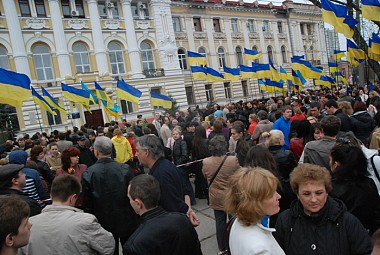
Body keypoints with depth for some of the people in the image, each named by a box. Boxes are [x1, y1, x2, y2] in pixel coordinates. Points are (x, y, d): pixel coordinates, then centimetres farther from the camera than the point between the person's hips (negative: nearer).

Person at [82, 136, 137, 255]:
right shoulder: (125, 169, -15)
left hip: (104, 223, 1)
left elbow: (87, 204, -7)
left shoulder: (88, 173, -13)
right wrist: (136, 218, 5)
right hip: (127, 222, 0)